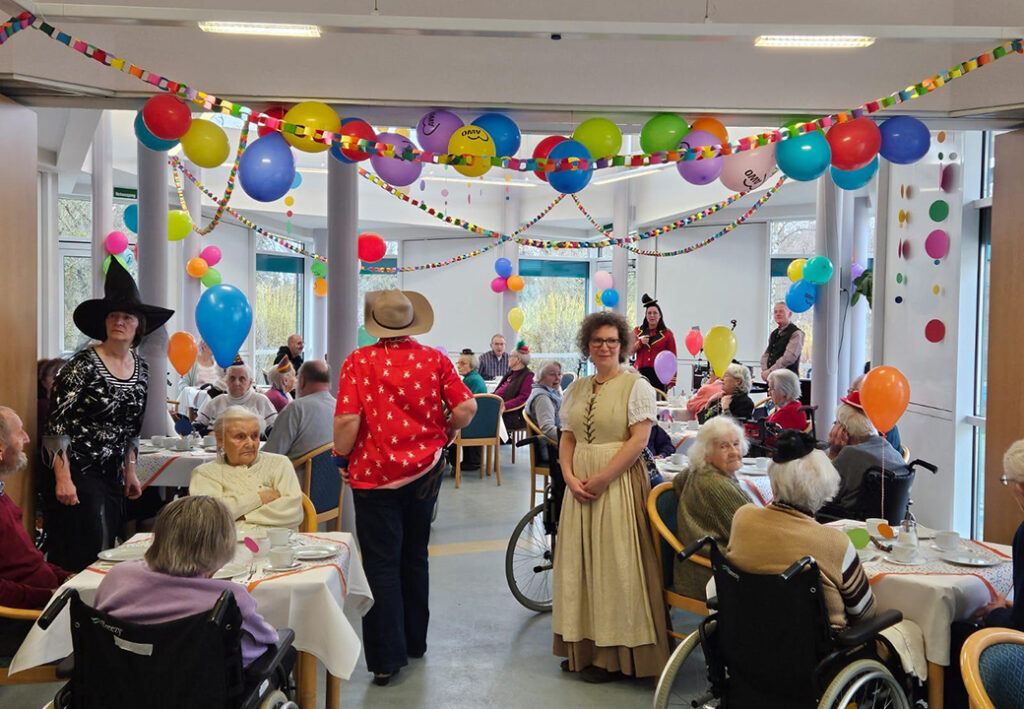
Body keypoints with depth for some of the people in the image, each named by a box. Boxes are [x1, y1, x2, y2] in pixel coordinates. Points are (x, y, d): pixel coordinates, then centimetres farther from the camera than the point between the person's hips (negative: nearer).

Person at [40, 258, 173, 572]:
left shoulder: (141, 368, 7)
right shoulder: (84, 364, -12)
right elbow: (56, 423, -14)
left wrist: (130, 472, 16)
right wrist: (63, 478, -18)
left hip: (112, 475, 6)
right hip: (75, 473, -6)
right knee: (87, 556, -8)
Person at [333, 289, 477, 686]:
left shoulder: (359, 362, -11)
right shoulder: (434, 360, -3)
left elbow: (347, 420, -17)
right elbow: (466, 406, -8)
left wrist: (342, 458, -2)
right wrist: (442, 435, 8)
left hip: (374, 475, -3)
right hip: (425, 470, 3)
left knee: (382, 565, 4)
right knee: (415, 557, 19)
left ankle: (387, 658, 6)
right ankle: (415, 641, 32)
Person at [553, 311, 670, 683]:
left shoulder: (636, 386, -4)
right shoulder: (576, 389, 13)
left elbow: (639, 439, -12)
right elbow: (567, 438, 12)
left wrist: (602, 478, -16)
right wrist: (570, 477, -5)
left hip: (620, 481, -6)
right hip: (581, 484, 6)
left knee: (614, 561, -3)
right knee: (580, 560, 9)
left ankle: (615, 655, 7)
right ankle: (583, 647, 19)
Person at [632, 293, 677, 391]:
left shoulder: (667, 334, 6)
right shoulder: (637, 331, 14)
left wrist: (672, 381, -1)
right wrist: (640, 342, -6)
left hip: (659, 375, -2)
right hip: (640, 373, 2)